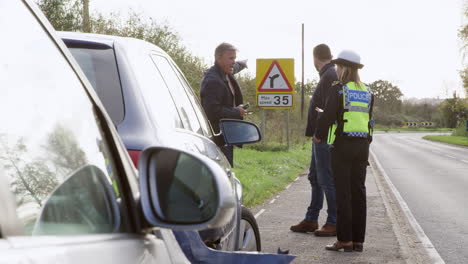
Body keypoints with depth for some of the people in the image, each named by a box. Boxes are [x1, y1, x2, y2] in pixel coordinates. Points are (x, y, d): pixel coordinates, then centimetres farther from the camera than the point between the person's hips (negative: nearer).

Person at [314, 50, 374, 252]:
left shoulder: (339, 89, -9)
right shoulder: (366, 92, 10)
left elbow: (327, 116, -13)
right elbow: (368, 119, 13)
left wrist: (318, 135, 4)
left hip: (342, 145, -6)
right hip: (362, 145, 6)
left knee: (343, 193, -2)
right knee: (358, 192, 8)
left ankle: (345, 239, -1)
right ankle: (358, 239, 10)